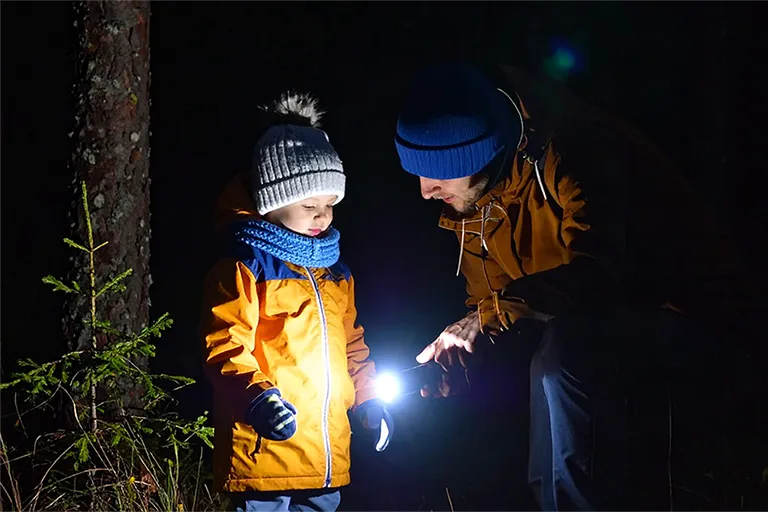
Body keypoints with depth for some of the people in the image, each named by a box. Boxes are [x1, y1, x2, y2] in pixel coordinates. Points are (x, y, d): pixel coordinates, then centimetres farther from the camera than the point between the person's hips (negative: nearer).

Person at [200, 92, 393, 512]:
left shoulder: (336, 273, 17)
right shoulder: (244, 269, -8)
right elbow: (224, 347, -16)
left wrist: (367, 400, 18)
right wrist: (255, 397, -31)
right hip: (263, 451, -8)